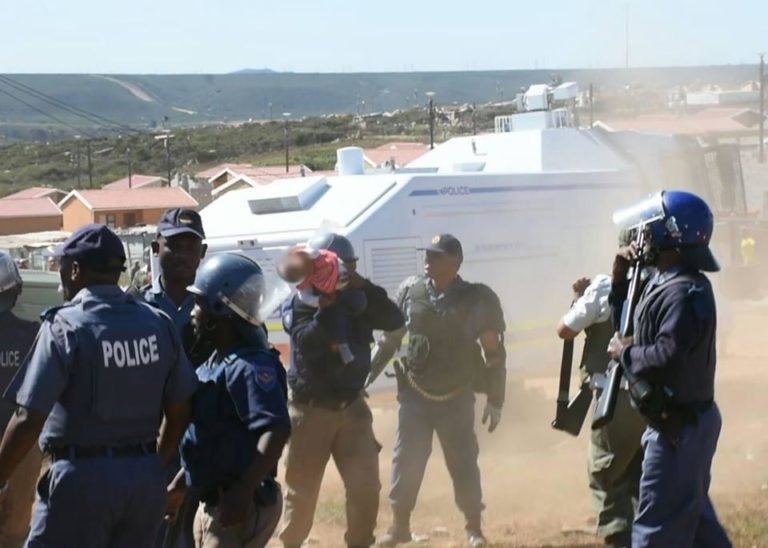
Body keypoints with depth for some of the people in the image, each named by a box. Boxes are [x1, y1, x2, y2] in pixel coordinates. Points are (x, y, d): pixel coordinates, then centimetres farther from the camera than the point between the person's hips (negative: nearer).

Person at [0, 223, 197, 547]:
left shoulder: (64, 326, -12)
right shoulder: (158, 325, 4)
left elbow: (29, 420, -16)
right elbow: (179, 412, 9)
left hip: (82, 478, -5)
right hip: (146, 479, 6)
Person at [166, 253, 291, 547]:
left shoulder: (248, 366, -20)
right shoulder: (216, 363, 11)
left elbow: (277, 430, -30)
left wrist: (243, 491, -33)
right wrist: (180, 484, 23)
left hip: (242, 505, -10)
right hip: (214, 502, 10)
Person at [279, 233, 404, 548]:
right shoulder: (300, 303, -8)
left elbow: (394, 321, -13)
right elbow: (307, 342, -25)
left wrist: (365, 287, -22)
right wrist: (328, 305, -32)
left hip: (352, 407, 3)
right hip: (310, 409, -3)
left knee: (366, 486, -2)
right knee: (302, 488, 5)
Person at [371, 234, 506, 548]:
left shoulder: (477, 299, -9)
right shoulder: (410, 291, -2)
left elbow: (494, 353, -2)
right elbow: (390, 339, 7)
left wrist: (495, 400, -2)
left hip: (456, 398, -2)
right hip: (414, 394, 2)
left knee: (463, 463, 4)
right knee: (406, 460, 3)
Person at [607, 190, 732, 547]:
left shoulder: (684, 293, -22)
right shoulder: (663, 282, 11)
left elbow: (667, 358, -32)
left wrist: (625, 352, -16)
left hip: (679, 426, -11)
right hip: (682, 421, 11)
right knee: (694, 516, 18)